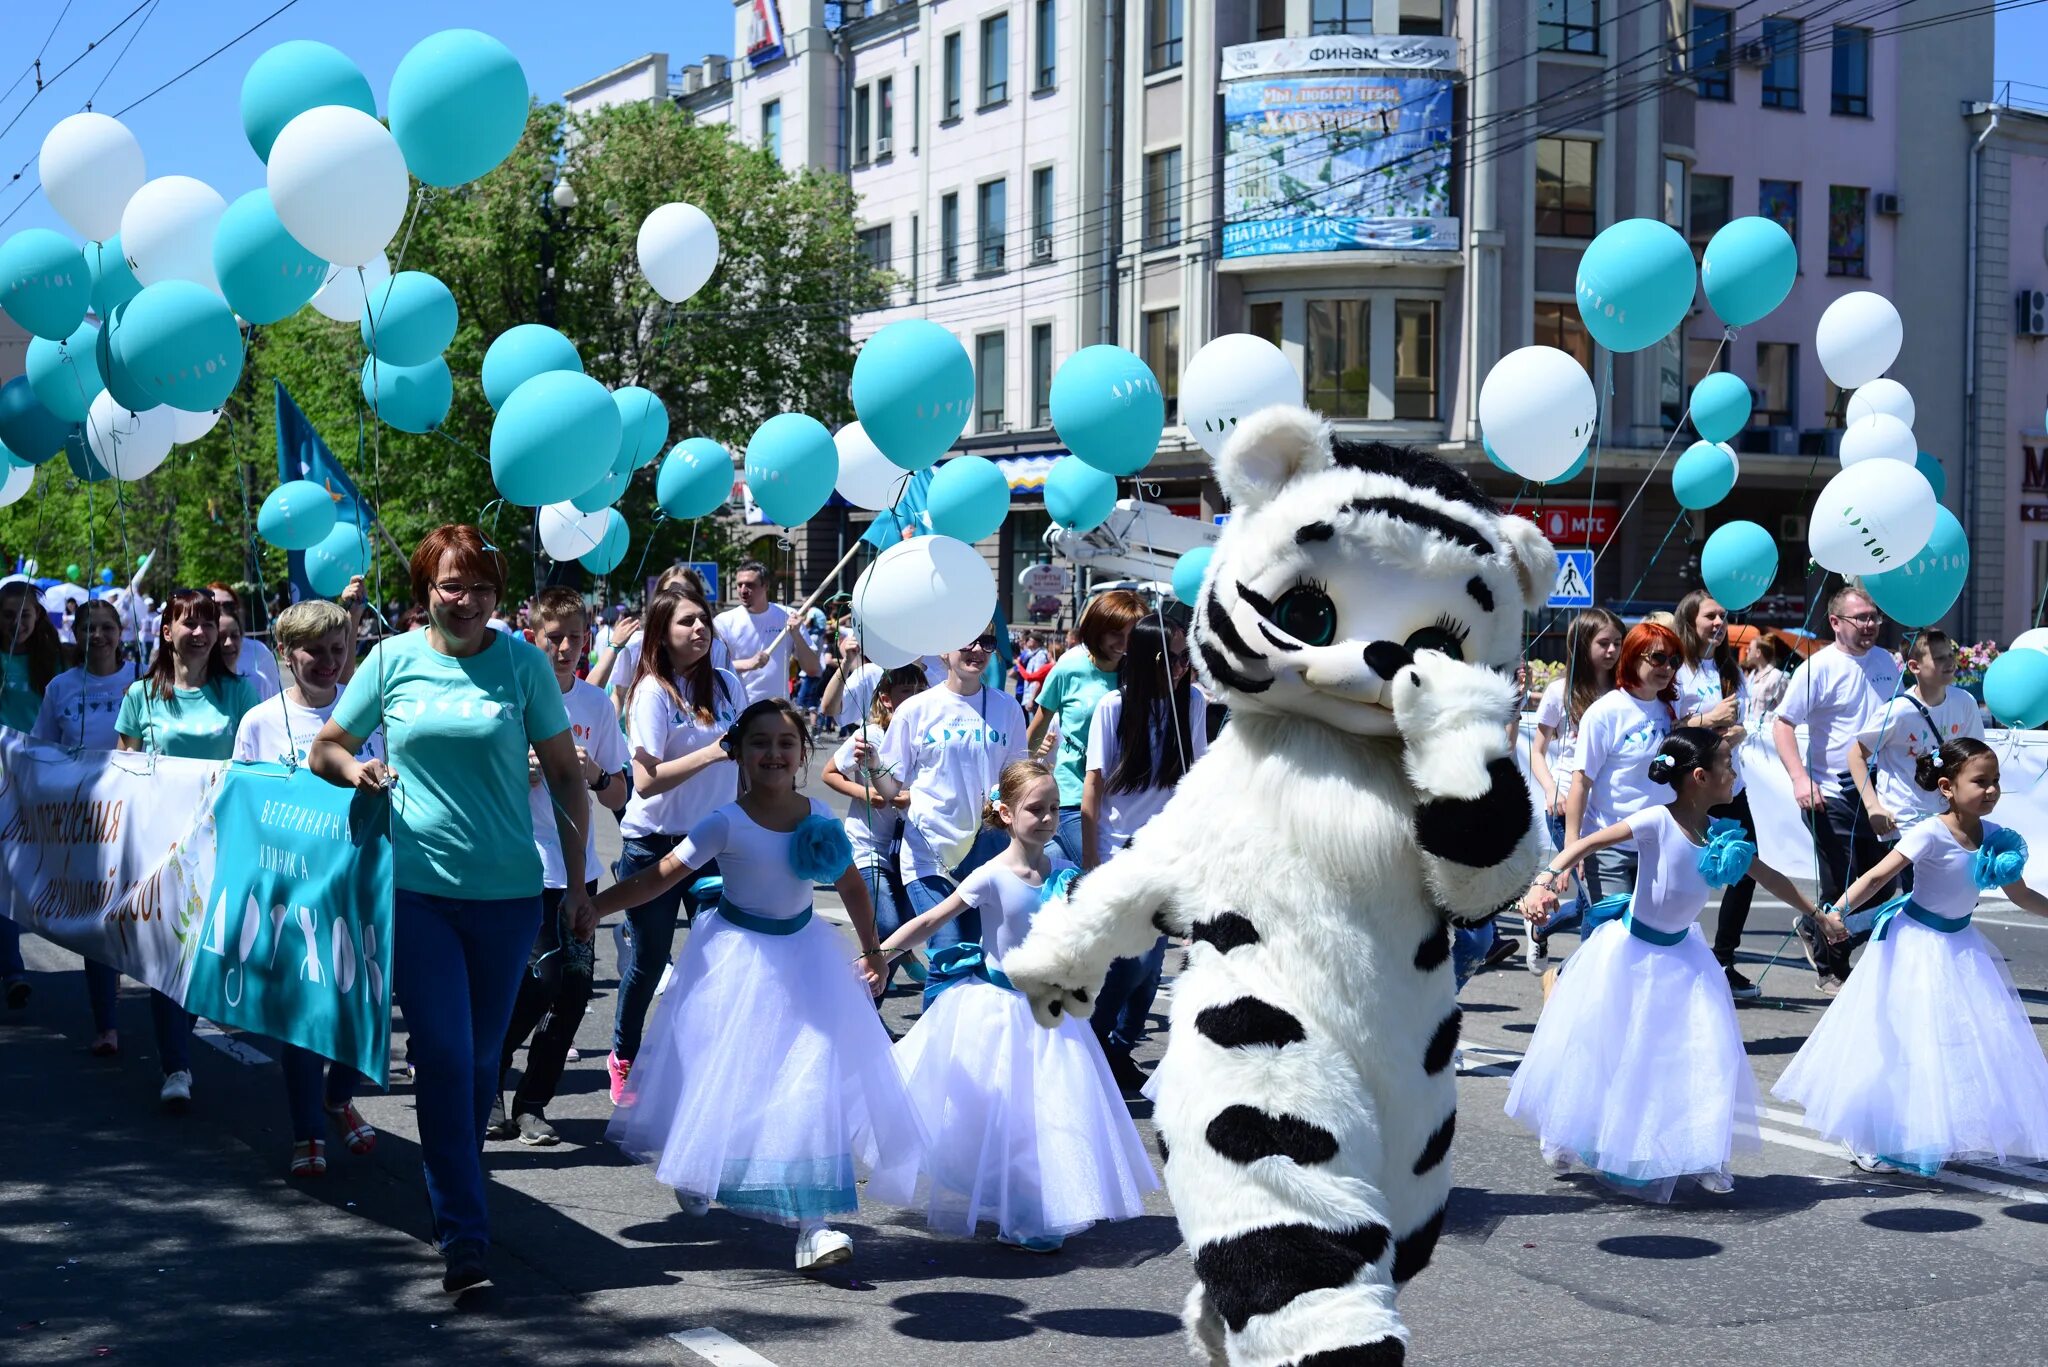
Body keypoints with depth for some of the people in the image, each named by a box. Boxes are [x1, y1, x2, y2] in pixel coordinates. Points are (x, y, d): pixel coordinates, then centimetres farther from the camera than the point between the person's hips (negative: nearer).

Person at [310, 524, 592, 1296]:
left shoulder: (523, 662, 0)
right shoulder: (394, 659, 2)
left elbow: (565, 774, 4)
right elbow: (325, 749, 11)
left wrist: (577, 881, 2)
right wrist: (356, 769, -12)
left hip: (507, 890, 1)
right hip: (417, 884, -1)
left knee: (482, 1057, 12)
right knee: (443, 1054, -9)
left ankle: (456, 1194, 34)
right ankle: (463, 1237, -5)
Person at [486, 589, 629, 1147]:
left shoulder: (598, 703, 7)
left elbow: (619, 797, 10)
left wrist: (594, 774, -10)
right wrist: (524, 772, -18)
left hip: (578, 867, 4)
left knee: (574, 986, 3)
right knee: (542, 978, -12)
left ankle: (532, 1102, 18)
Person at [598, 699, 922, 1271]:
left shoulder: (818, 815, -5)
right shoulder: (727, 824, -16)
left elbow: (851, 885, 9)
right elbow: (659, 878, -15)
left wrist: (871, 950, 15)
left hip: (803, 953, 3)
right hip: (739, 958, -3)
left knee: (812, 1083, -7)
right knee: (723, 1080, 7)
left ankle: (813, 1225, -6)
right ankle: (691, 1174, 39)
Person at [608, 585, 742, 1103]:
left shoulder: (727, 685, 4)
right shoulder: (653, 691, -11)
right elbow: (646, 780, -21)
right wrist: (712, 753, -30)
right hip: (654, 843, -4)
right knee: (647, 959, 9)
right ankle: (623, 1058, 30)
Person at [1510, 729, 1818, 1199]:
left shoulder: (1722, 833, -7)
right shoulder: (1657, 823, -25)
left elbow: (1768, 876, 8)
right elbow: (1587, 843, -30)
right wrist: (1544, 882, -44)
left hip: (1680, 954, 5)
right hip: (1630, 949, -5)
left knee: (1706, 1056, -1)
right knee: (1596, 1049, 7)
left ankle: (1701, 1156, 12)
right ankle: (1564, 1138, 29)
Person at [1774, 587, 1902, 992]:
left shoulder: (1887, 662, 7)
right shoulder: (1820, 667, -11)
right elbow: (1783, 723, -12)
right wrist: (1800, 778, -23)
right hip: (1832, 795, -6)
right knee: (1841, 887, 1)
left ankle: (1812, 930, 32)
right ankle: (1831, 971, 22)